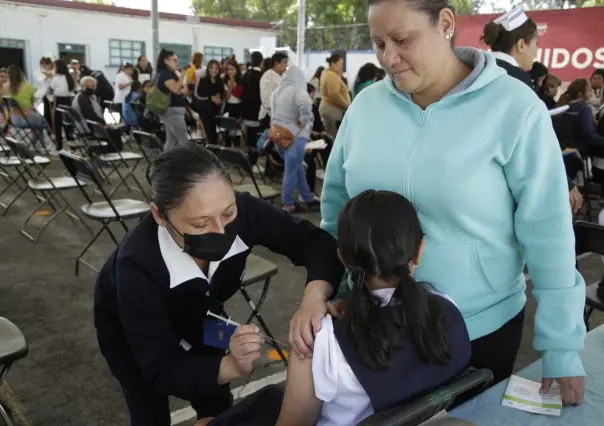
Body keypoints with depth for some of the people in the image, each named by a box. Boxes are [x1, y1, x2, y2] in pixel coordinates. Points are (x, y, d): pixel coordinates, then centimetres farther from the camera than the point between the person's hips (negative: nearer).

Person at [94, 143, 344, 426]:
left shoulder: (243, 212, -35)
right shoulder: (136, 264, -41)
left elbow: (316, 242, -30)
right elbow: (160, 371, -36)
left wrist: (313, 297, -50)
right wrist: (232, 366, -53)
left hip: (194, 315, 3)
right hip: (126, 328, -2)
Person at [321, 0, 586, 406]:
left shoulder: (514, 108, -14)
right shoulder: (366, 105, -3)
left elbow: (548, 234, -13)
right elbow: (335, 202, 6)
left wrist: (562, 348, -10)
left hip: (481, 328, -2)